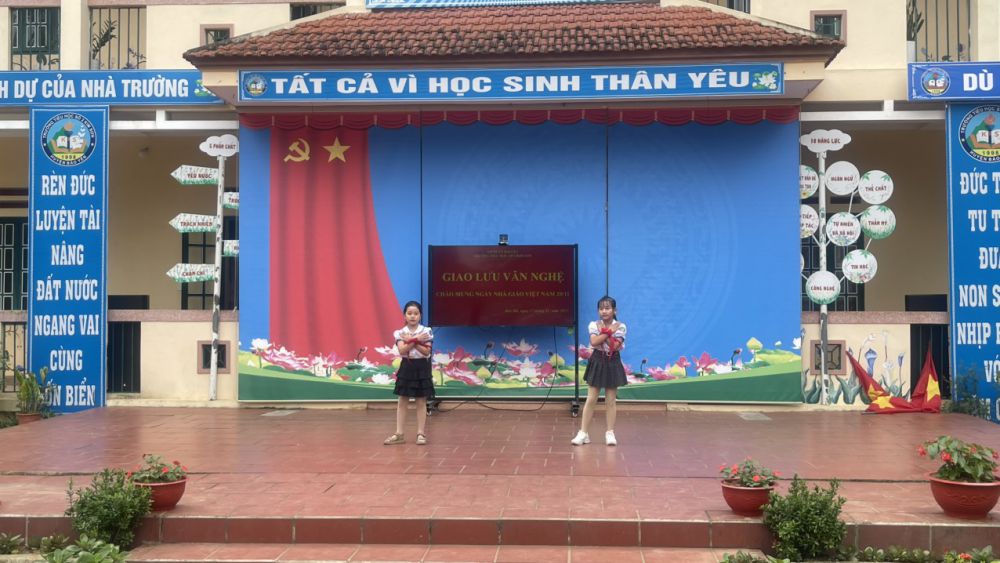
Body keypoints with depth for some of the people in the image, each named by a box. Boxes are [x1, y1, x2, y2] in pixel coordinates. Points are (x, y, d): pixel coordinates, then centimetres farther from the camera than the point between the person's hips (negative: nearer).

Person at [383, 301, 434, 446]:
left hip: (422, 367, -1)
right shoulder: (400, 333, -1)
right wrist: (416, 340, -21)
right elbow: (402, 350, -15)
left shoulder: (426, 331, -4)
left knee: (421, 402, 3)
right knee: (402, 401, 5)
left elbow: (426, 351, -12)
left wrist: (410, 341, -17)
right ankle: (399, 434, 11)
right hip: (406, 367, 1)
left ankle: (421, 433, 10)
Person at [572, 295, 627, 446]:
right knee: (591, 399, 1)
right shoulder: (594, 325, -3)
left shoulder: (620, 326, -6)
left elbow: (615, 346, -17)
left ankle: (610, 433, 13)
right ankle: (583, 433, 5)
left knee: (610, 401, 5)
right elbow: (594, 342, -20)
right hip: (597, 362, 1)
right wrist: (609, 332, -20)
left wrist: (604, 332, -16)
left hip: (612, 363, 0)